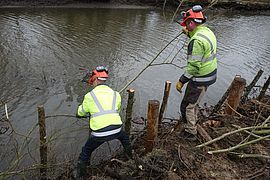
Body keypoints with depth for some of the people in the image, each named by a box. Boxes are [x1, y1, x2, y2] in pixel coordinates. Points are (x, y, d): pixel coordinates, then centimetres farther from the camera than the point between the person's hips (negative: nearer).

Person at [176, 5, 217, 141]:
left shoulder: (196, 41, -27)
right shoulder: (208, 31, 3)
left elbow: (193, 66, -27)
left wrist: (181, 81, -17)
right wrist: (189, 34, 23)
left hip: (200, 79, -9)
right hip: (210, 75, 10)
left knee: (187, 106, 8)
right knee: (193, 102, 27)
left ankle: (190, 132, 24)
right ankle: (193, 123, 47)